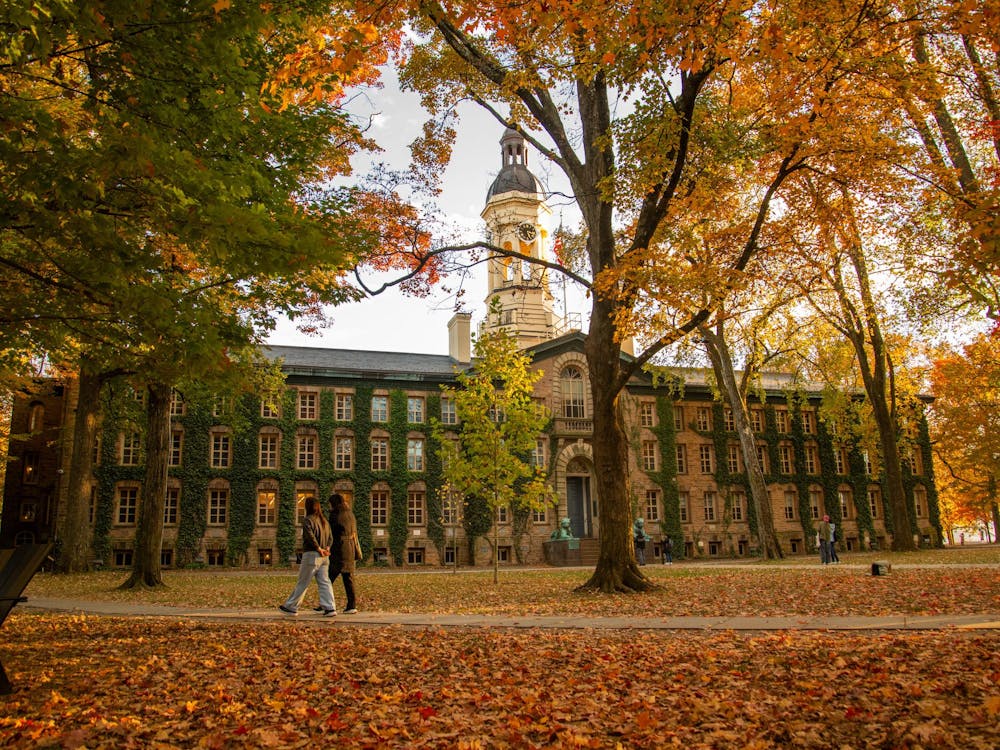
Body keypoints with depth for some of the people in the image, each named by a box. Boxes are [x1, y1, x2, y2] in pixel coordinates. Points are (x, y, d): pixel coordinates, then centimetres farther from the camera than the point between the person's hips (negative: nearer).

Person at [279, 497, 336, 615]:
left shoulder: (308, 520, -8)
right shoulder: (324, 521, 15)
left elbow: (310, 536, -21)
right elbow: (330, 537, 11)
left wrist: (319, 549, -14)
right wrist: (327, 548, -1)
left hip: (311, 554, -6)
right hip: (324, 557, 6)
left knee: (302, 583, 3)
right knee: (324, 582, 4)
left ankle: (291, 607, 14)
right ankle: (330, 608, -3)